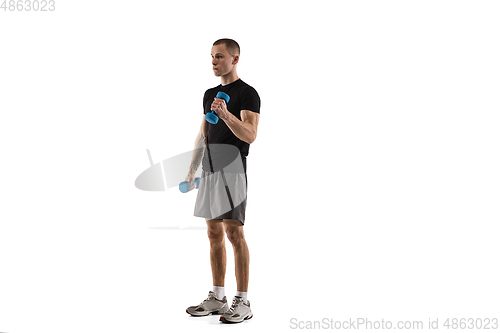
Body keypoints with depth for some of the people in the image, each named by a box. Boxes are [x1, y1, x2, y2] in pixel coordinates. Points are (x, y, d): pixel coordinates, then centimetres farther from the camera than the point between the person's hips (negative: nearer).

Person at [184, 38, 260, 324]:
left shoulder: (248, 94, -6)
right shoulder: (210, 94, 18)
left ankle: (243, 302, -3)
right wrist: (192, 171, 19)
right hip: (210, 170, 8)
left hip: (232, 169, -8)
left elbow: (250, 135, -18)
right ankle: (217, 297, 17)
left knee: (234, 232, -9)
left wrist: (226, 114, -32)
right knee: (214, 233, 10)